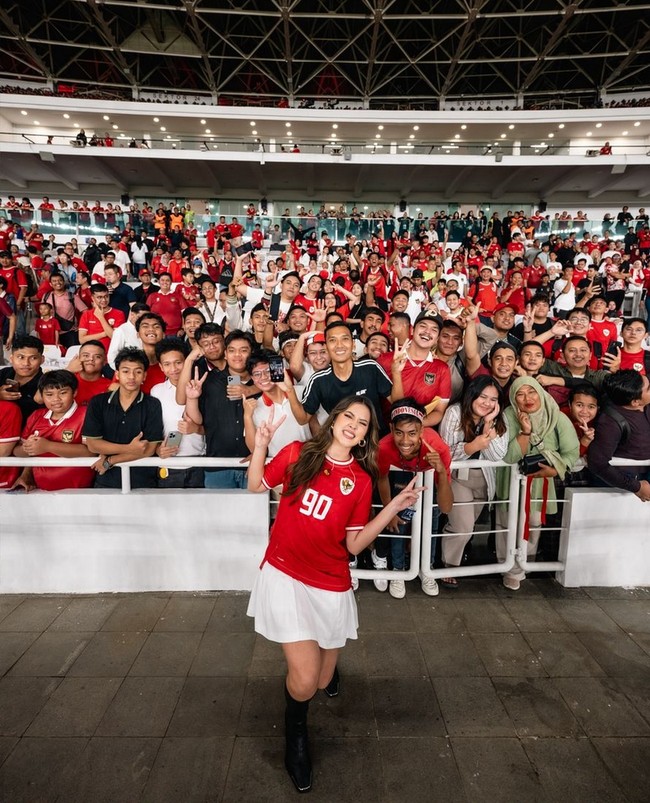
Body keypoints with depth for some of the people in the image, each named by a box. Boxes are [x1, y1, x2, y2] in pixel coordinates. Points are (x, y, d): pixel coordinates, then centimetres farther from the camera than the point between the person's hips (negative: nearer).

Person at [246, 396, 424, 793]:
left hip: (331, 586, 2)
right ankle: (296, 734, 29)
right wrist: (260, 446, -11)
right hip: (285, 576, -2)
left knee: (324, 680, 14)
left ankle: (325, 657, 53)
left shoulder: (361, 480, -4)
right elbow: (256, 486, 5)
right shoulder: (297, 453, -6)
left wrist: (394, 507, -15)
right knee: (304, 681, -6)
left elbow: (354, 544, -5)